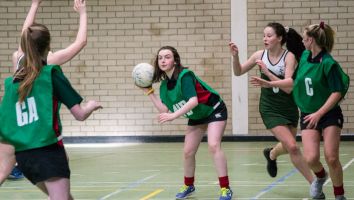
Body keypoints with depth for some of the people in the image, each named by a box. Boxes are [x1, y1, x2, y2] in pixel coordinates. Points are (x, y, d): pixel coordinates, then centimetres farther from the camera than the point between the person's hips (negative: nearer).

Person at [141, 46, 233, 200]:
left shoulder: (184, 75, -27)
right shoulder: (164, 85, -4)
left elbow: (193, 101, -38)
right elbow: (164, 110, -5)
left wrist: (174, 115, -44)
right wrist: (149, 92, -7)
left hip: (214, 110, -8)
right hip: (196, 117, 8)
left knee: (213, 146, -24)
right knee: (188, 152, 7)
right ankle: (188, 186, 29)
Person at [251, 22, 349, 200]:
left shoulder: (328, 63, -17)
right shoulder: (304, 57, 4)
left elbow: (337, 92, -18)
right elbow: (295, 80, 20)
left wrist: (318, 114, -22)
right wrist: (269, 84, 18)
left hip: (329, 114, -5)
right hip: (308, 115, 5)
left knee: (331, 158, -12)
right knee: (311, 158, -11)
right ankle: (320, 176, 23)